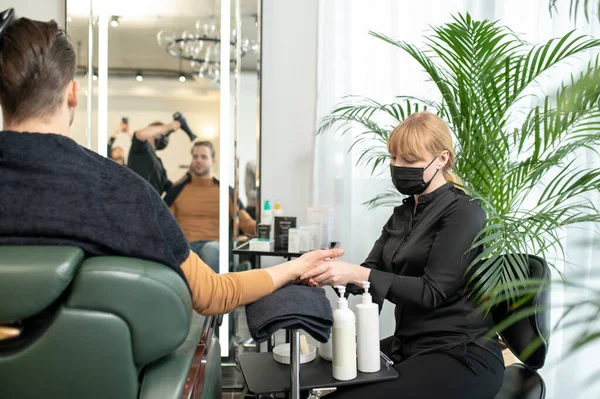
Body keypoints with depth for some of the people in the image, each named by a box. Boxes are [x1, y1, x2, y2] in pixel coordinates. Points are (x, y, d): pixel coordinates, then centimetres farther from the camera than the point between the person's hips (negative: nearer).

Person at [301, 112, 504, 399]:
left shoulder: (463, 212, -12)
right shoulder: (404, 212, 11)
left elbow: (432, 291, -20)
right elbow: (372, 271, 5)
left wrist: (357, 274, -29)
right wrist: (328, 273, -16)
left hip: (461, 355, -6)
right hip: (408, 345, 7)